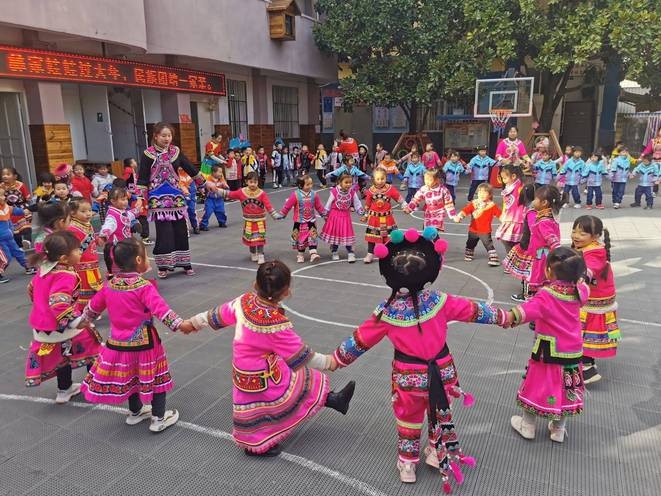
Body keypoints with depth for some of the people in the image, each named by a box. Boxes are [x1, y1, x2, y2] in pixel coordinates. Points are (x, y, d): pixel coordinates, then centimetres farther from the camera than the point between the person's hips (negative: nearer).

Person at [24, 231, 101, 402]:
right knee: (91, 346, 10)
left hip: (42, 326, 9)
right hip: (60, 329, -8)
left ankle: (64, 390, 42)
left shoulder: (44, 268, 3)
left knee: (62, 357, 26)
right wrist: (75, 321, -32)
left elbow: (31, 288, 19)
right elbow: (58, 304, -36)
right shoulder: (66, 276, -26)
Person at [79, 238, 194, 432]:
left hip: (119, 343, 6)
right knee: (155, 378, 10)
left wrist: (83, 321, 32)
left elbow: (93, 307, 14)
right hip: (143, 343, -6)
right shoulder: (144, 286, -20)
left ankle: (135, 412, 41)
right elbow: (160, 309, -31)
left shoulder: (109, 286, 0)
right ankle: (159, 418, 18)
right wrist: (179, 324, -36)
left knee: (131, 377, 24)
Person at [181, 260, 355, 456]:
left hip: (242, 372, 7)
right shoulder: (278, 324, -30)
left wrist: (195, 322, 23)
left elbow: (219, 314, 5)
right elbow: (300, 356, -18)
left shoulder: (244, 301, -13)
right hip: (263, 378, -7)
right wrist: (327, 362, -3)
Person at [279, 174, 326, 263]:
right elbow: (287, 206, -8)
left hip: (311, 221, 2)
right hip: (299, 222, -2)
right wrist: (282, 215, -1)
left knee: (313, 236, -9)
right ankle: (300, 254, 22)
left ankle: (313, 253, -11)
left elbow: (319, 206, 9)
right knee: (300, 238, 8)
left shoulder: (314, 194, -4)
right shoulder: (295, 195, -16)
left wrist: (324, 214, 15)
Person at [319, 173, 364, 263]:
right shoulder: (334, 191, -16)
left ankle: (350, 253, 11)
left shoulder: (352, 192, -8)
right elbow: (329, 204, -6)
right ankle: (334, 252, 26)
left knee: (347, 234, 3)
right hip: (335, 216, -1)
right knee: (334, 234, 9)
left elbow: (357, 204, 1)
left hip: (346, 216, 1)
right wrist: (325, 214, 0)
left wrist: (361, 213, -2)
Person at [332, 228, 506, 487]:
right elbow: (472, 310, -2)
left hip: (408, 377, -2)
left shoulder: (387, 311, -18)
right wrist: (501, 316, 14)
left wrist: (336, 359, 6)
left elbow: (360, 339, -8)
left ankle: (407, 464, 36)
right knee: (441, 415, 26)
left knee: (408, 419, 20)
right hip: (441, 371, 2)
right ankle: (438, 454, 46)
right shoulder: (440, 300, -15)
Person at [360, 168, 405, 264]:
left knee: (388, 236, 6)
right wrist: (365, 215, 11)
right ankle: (370, 254, 16)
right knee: (372, 236, 4)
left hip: (387, 217, 0)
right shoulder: (371, 191, -6)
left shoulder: (390, 189, -8)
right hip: (374, 217, 0)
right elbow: (367, 204, 5)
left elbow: (399, 198, -1)